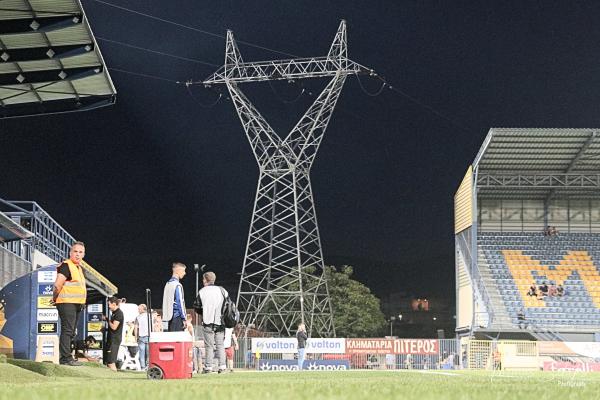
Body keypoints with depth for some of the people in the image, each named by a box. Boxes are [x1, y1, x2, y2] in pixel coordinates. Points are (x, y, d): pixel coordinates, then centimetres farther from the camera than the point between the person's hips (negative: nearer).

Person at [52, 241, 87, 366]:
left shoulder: (79, 268, 19)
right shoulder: (66, 266, -11)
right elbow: (58, 285, -19)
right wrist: (55, 298, -9)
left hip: (76, 304, 10)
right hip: (67, 303, -10)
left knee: (71, 332, 12)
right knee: (67, 330, -13)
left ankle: (65, 357, 18)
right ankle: (66, 357, -15)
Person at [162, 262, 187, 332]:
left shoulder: (168, 284, 12)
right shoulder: (177, 285, -13)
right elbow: (180, 303, -15)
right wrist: (184, 319, -11)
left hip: (170, 318, 8)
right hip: (177, 317, -8)